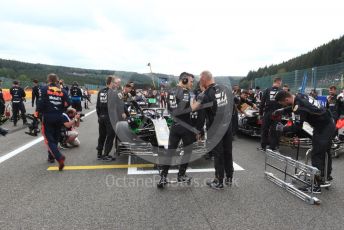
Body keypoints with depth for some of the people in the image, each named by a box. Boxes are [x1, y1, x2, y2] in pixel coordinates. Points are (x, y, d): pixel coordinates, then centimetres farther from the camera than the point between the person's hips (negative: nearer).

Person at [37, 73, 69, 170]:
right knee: (55, 138, 18)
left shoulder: (44, 89, -5)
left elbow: (41, 102, -13)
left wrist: (39, 111, 3)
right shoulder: (62, 90, 4)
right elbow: (67, 104, -3)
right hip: (59, 117, 4)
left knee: (49, 139, -2)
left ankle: (59, 157, -20)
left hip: (48, 117, -4)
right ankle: (51, 157, 30)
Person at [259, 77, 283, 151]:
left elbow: (262, 102, -2)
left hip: (267, 113, 1)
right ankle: (273, 147, 12)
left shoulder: (267, 90, 0)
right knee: (275, 131, 8)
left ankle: (263, 146, 17)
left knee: (264, 129, 11)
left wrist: (260, 112, 4)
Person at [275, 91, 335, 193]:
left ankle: (316, 185, -1)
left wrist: (283, 129, -11)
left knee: (317, 155, -6)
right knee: (325, 151, 24)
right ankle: (326, 176, 42)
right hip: (329, 124, 10)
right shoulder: (300, 96, -3)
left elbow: (297, 127, -22)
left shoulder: (299, 107, -28)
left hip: (324, 129, -10)